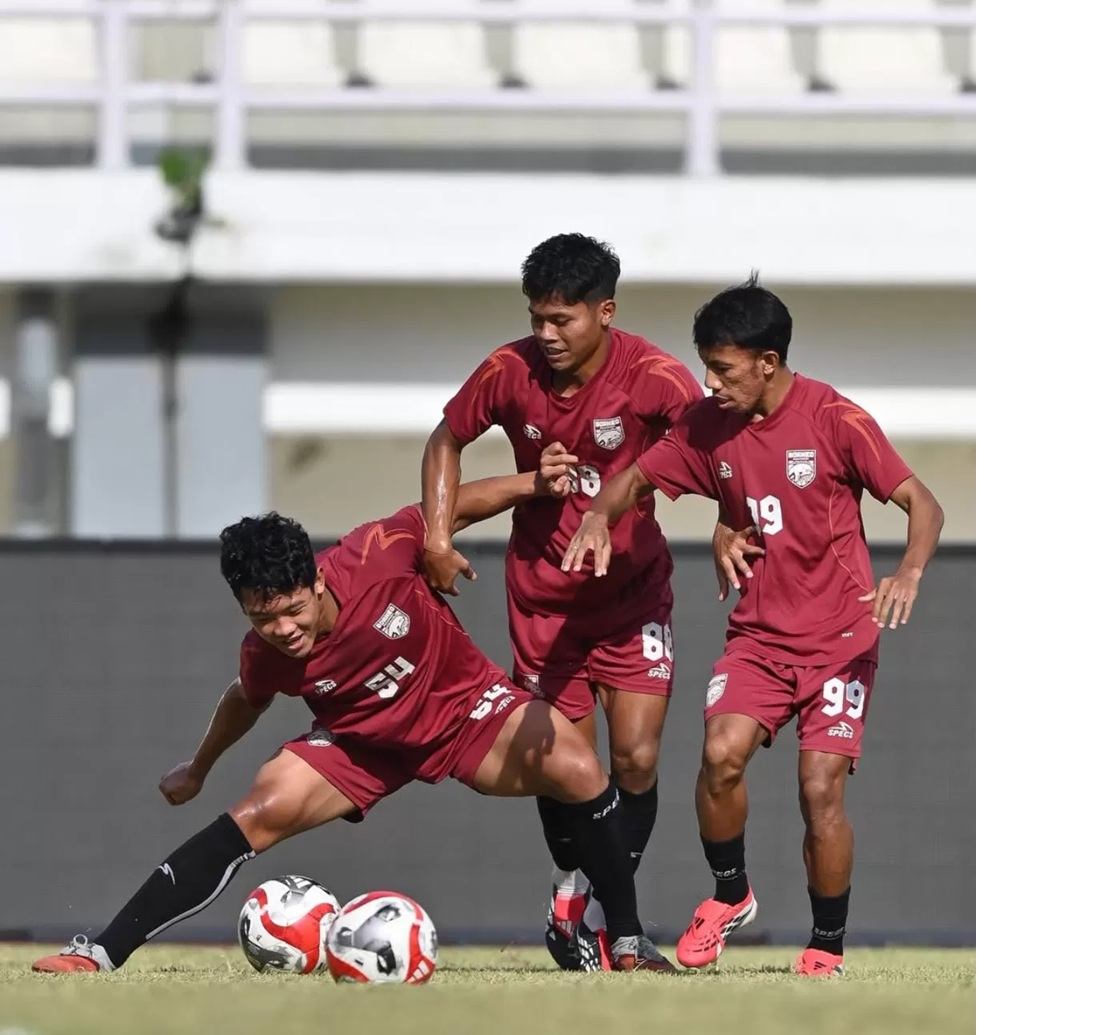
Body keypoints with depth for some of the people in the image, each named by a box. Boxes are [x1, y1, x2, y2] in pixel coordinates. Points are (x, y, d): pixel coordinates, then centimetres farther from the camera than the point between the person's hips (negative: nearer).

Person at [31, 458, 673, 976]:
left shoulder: (373, 558, -31)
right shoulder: (265, 656, -22)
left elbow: (452, 508, -13)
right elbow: (247, 702, 4)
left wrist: (533, 483, -26)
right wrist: (198, 770, 20)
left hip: (465, 706, 0)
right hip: (362, 742, 0)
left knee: (578, 769, -24)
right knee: (260, 815, -19)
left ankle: (627, 943, -5)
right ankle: (102, 953, -16)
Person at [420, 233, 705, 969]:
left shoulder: (652, 378, -21)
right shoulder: (511, 371, -13)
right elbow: (448, 440, 4)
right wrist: (437, 536, -5)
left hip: (632, 588, -1)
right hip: (542, 592, 1)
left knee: (637, 757, -10)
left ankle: (609, 908, 9)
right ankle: (570, 882, 33)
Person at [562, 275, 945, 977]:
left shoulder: (835, 421, -14)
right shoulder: (710, 426, 0)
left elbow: (923, 505, -14)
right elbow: (638, 478, 12)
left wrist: (910, 573, -34)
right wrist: (600, 515, -12)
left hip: (838, 638, -4)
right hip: (758, 635, 4)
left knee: (822, 789, -15)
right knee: (722, 752, -22)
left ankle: (828, 950, 6)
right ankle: (730, 895, 3)